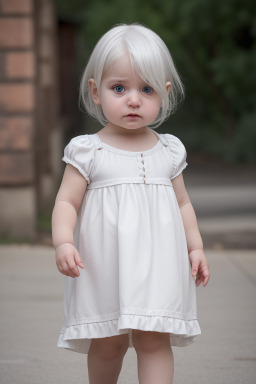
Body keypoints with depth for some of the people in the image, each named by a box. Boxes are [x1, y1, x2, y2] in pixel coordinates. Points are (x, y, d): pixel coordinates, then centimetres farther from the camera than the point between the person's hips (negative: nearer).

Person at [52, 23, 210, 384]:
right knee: (107, 343, 7)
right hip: (105, 269, -1)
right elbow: (67, 202, -4)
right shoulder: (88, 151, -2)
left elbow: (183, 204, 17)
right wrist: (63, 243, -20)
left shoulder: (169, 151, 8)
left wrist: (195, 247, 9)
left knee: (154, 340, -5)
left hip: (157, 267, 1)